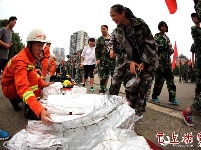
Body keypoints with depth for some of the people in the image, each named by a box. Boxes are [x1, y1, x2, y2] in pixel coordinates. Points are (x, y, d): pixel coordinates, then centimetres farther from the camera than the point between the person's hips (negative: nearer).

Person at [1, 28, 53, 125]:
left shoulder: (31, 56, -5)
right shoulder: (21, 60, -32)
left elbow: (34, 76, 0)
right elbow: (23, 88, -46)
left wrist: (44, 84, -21)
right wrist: (40, 110, -59)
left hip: (18, 85, 8)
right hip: (9, 88, -8)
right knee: (32, 75, -31)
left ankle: (15, 100, 13)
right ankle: (29, 109, -23)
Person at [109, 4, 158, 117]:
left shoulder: (140, 23, -14)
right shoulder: (117, 31, -2)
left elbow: (150, 43, -12)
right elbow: (121, 49, 0)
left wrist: (144, 62, -16)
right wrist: (130, 62, -14)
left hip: (148, 60, -3)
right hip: (132, 61, 4)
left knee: (143, 87, -3)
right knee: (130, 86, -4)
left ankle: (139, 112, 12)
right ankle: (133, 110, 13)